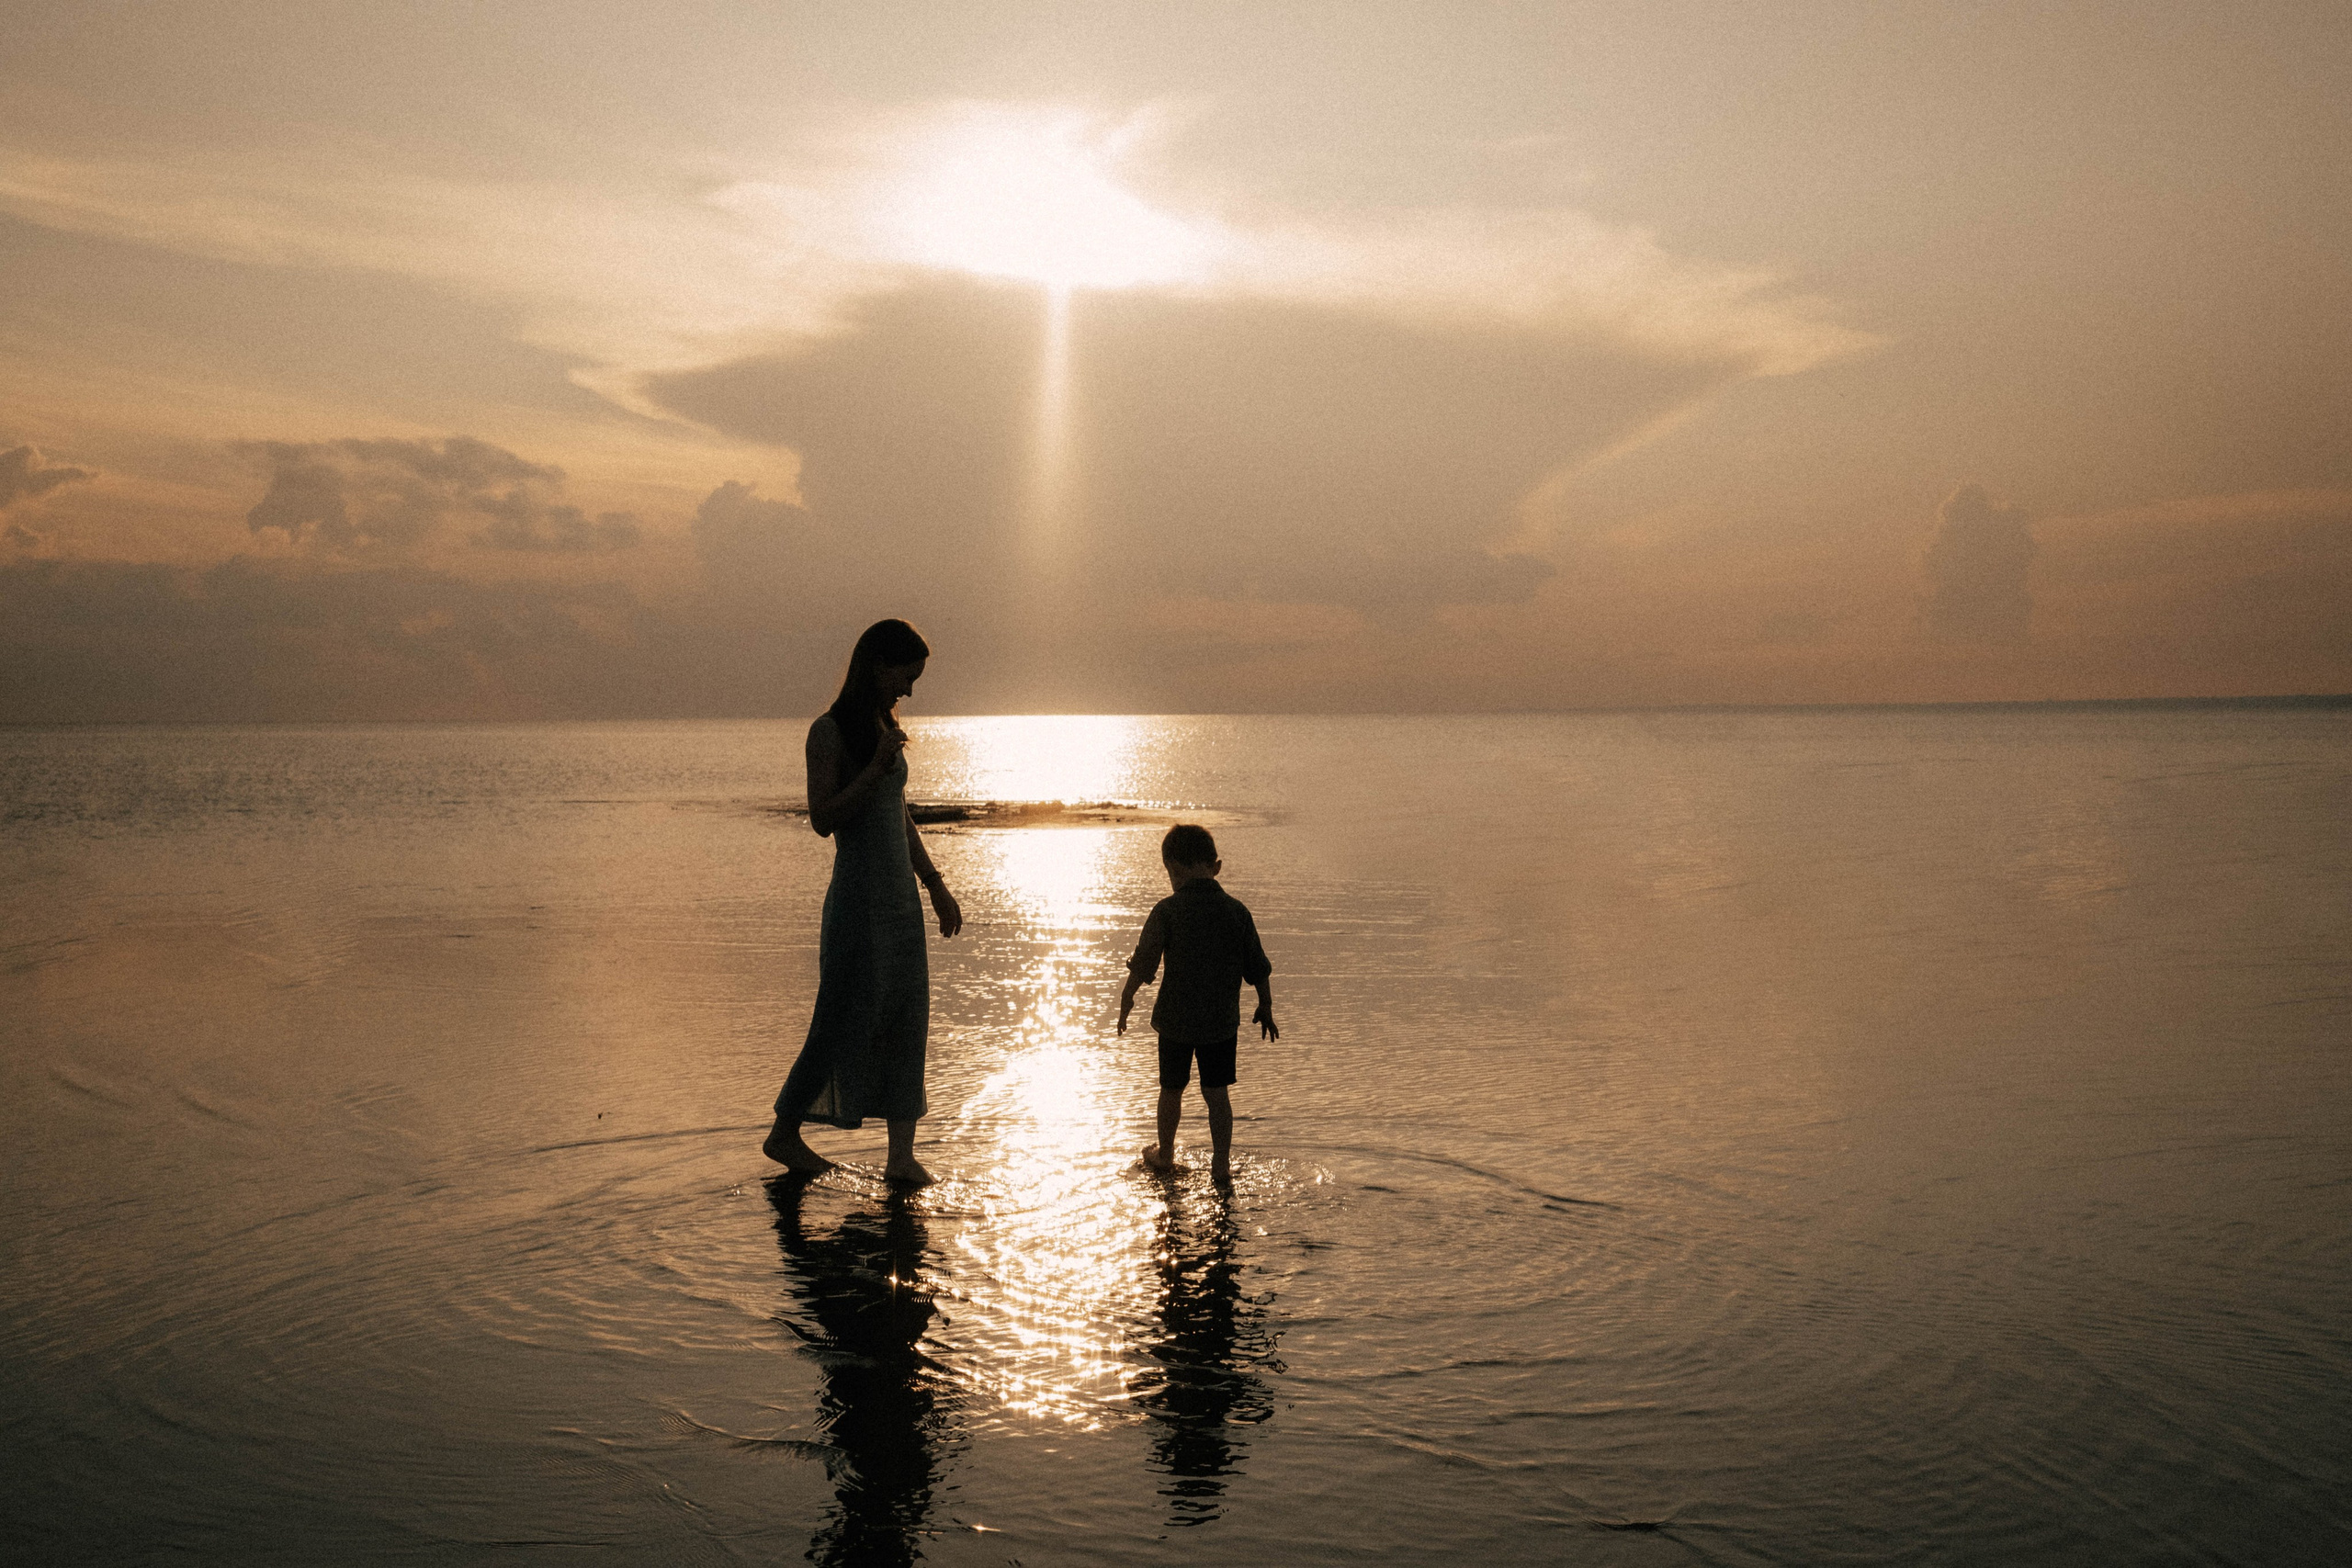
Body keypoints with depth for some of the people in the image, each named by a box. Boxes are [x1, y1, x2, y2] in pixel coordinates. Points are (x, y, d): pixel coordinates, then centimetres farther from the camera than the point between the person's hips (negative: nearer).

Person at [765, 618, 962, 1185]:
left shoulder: (886, 729, 13)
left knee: (906, 1019, 3)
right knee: (845, 1019, -1)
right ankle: (784, 1133, 17)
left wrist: (935, 884, 20)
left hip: (901, 896, 7)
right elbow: (823, 819, -16)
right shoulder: (830, 732, -9)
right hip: (859, 897, -7)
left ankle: (902, 1153, 5)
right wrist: (876, 767, -24)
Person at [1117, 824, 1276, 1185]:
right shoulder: (1236, 910, -5)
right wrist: (1265, 1009, 15)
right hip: (1223, 1019, 2)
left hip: (1176, 1019, -2)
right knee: (1216, 1091, 11)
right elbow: (1259, 969, 1)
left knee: (1172, 1089, 16)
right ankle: (1221, 1162, 12)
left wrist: (1126, 999, 5)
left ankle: (1165, 1154, 33)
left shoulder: (1167, 910, -13)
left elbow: (1143, 965, -12)